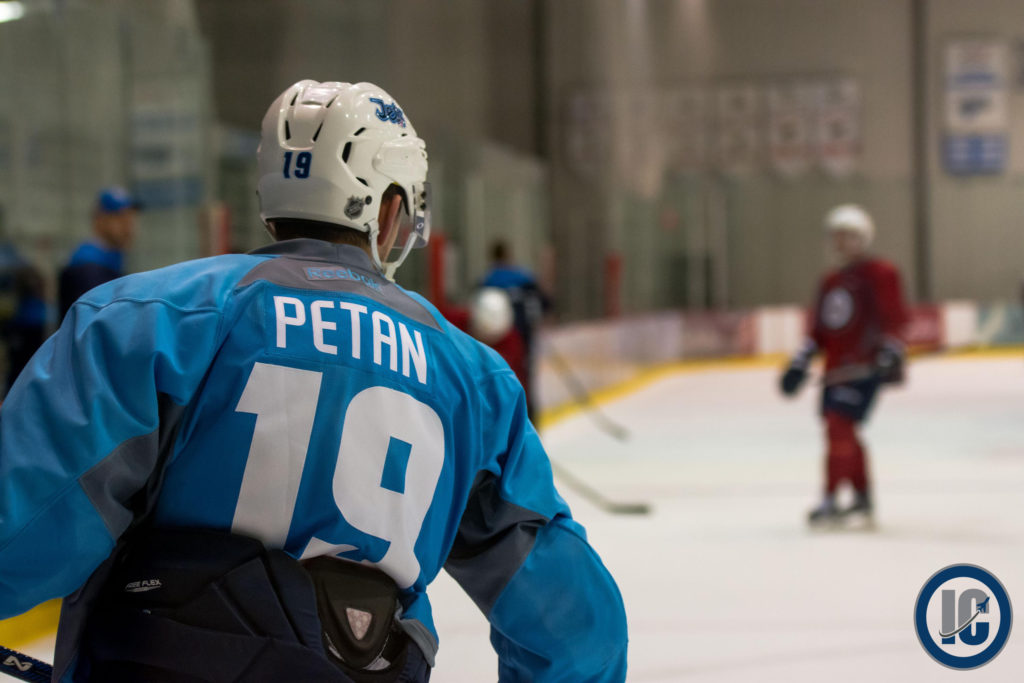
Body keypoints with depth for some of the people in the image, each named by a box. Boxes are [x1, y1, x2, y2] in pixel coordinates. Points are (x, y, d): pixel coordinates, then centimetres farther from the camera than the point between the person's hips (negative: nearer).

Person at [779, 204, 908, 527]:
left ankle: (830, 500, -16)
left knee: (839, 425, -17)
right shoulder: (831, 282, 19)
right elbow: (819, 331, 22)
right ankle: (863, 498, 23)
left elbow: (894, 318, -11)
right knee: (841, 431, 11)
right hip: (836, 369, 8)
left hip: (864, 367, -8)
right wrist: (800, 363, 16)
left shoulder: (879, 274, -5)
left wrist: (890, 355, -20)